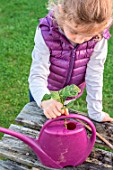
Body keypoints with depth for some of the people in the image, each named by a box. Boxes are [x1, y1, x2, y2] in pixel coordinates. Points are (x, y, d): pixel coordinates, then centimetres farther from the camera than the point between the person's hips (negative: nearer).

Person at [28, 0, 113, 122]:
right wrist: (44, 99, -53)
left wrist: (96, 112, -16)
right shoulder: (46, 34, -32)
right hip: (45, 91, -1)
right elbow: (38, 74, -33)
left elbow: (95, 76, -21)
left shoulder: (99, 38, -28)